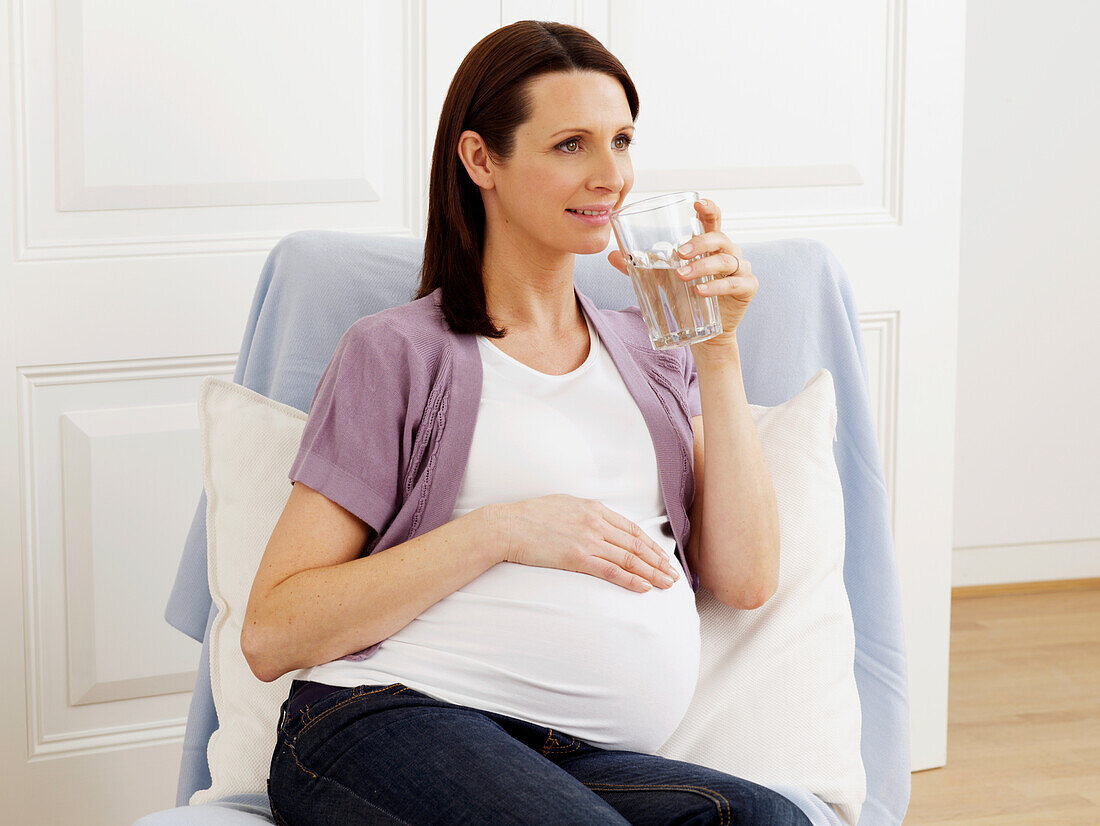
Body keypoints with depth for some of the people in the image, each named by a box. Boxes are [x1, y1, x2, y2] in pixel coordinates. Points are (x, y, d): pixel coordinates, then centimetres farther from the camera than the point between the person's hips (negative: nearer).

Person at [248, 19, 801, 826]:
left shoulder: (652, 351, 22)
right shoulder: (399, 353, 6)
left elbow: (746, 578, 9)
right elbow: (272, 635, -2)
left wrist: (719, 349, 4)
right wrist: (500, 531, -10)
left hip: (588, 760, 4)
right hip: (391, 726, -4)